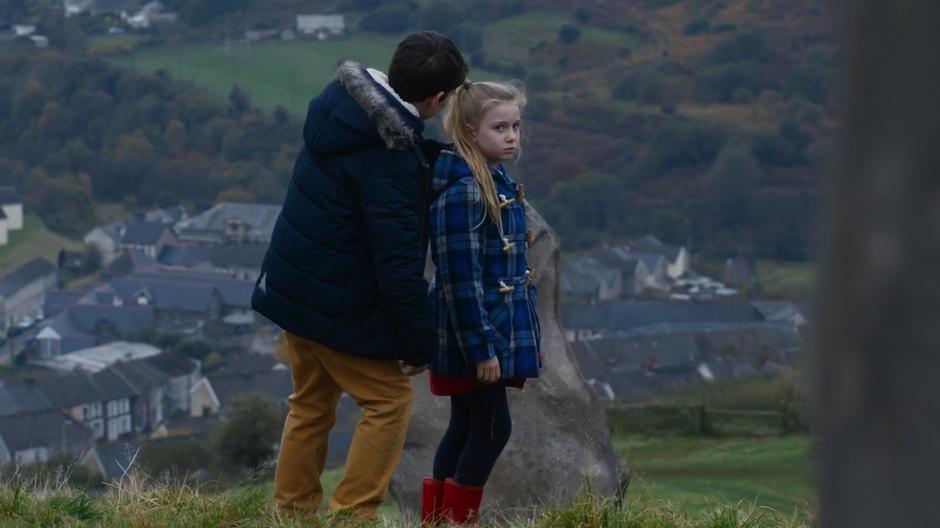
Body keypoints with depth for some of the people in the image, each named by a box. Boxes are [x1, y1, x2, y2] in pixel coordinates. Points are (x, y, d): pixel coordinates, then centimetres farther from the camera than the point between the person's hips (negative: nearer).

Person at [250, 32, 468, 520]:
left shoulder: (340, 104, -1)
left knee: (312, 401, 21)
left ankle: (293, 511, 27)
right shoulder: (390, 157, -27)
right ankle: (351, 515, 4)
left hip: (293, 287, 9)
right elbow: (399, 258, -25)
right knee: (390, 401, 5)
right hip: (341, 307, -9)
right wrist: (420, 340, -17)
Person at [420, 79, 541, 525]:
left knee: (466, 429, 13)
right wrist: (481, 348, -21)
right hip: (471, 336, -9)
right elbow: (461, 278, -21)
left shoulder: (500, 183, 10)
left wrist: (515, 337, 20)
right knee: (493, 428, -5)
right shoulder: (462, 191, -19)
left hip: (500, 329, 9)